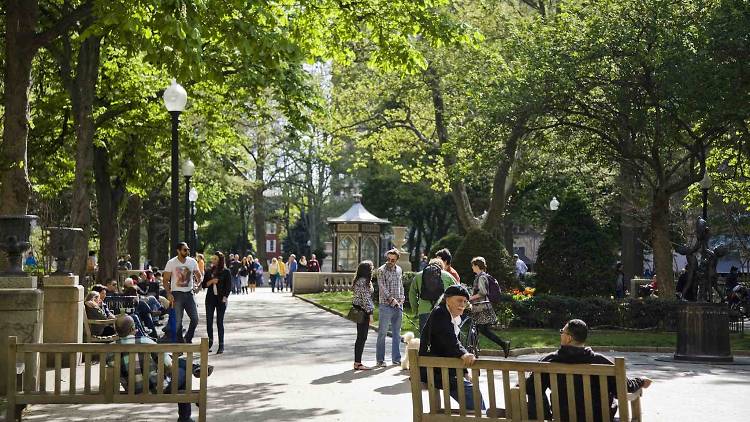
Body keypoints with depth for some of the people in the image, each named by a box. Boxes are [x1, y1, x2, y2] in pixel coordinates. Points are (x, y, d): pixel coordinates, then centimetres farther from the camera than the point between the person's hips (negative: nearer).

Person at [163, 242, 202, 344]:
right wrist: (169, 293, -15)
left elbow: (199, 276, 18)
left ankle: (188, 339, 19)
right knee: (178, 321, 0)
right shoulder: (171, 263, -6)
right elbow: (165, 280, -4)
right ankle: (180, 342, 11)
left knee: (195, 319, -1)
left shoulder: (192, 262, 4)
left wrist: (197, 283, -2)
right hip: (177, 294, -3)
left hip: (189, 293, 3)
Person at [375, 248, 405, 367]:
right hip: (386, 305, -6)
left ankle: (396, 358, 17)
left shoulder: (399, 270, 12)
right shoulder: (381, 270, -6)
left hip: (398, 305, 6)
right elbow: (382, 287, -14)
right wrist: (391, 299, -20)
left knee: (397, 333, 10)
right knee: (382, 333, -3)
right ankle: (380, 359, 3)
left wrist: (402, 298, 6)